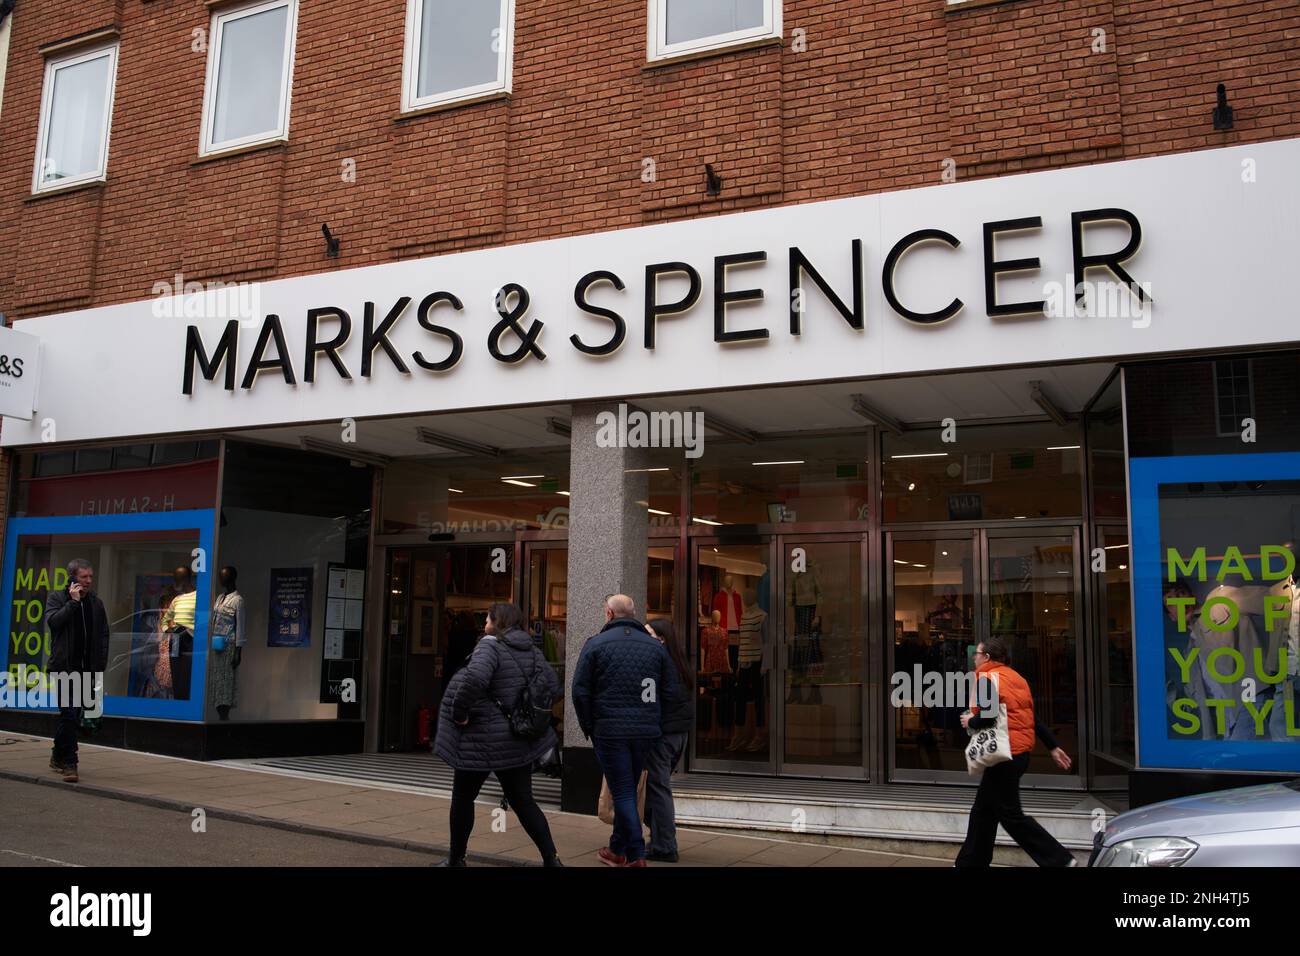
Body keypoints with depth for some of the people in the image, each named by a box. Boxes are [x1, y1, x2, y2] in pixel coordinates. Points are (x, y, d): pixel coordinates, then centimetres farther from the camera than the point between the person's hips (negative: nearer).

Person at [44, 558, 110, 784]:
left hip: (87, 670, 4)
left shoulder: (95, 602, 12)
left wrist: (100, 666, 7)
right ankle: (69, 763, -7)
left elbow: (103, 635, 14)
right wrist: (73, 601, -15)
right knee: (70, 715, -10)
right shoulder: (56, 598, 2)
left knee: (70, 716, 12)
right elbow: (53, 621, -16)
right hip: (65, 667, -4)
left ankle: (58, 757, 28)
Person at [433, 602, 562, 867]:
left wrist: (459, 712, -20)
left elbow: (474, 679, -31)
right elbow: (552, 686, 4)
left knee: (463, 799, 14)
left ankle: (456, 859, 26)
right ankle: (551, 859, 4)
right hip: (518, 740, 6)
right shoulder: (532, 651, 6)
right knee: (523, 802, 12)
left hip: (482, 740, -6)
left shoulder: (490, 645, -14)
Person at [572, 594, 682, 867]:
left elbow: (580, 691, -5)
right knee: (628, 790, 17)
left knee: (623, 792, 2)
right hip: (647, 732, 4)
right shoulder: (656, 646, 7)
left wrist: (590, 728, 5)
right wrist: (655, 723, 14)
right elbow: (671, 693, 6)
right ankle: (618, 849, 27)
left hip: (609, 731, -4)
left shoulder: (596, 644, -2)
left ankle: (636, 855, -1)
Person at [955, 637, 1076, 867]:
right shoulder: (1014, 677, 14)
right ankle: (970, 862, 24)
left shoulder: (987, 677, -13)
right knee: (983, 810, 16)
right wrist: (1053, 747, 17)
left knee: (1011, 816, -2)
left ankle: (1060, 859, -3)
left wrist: (970, 722, -6)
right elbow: (1033, 717, 15)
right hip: (1021, 751, 10)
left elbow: (987, 716, -25)